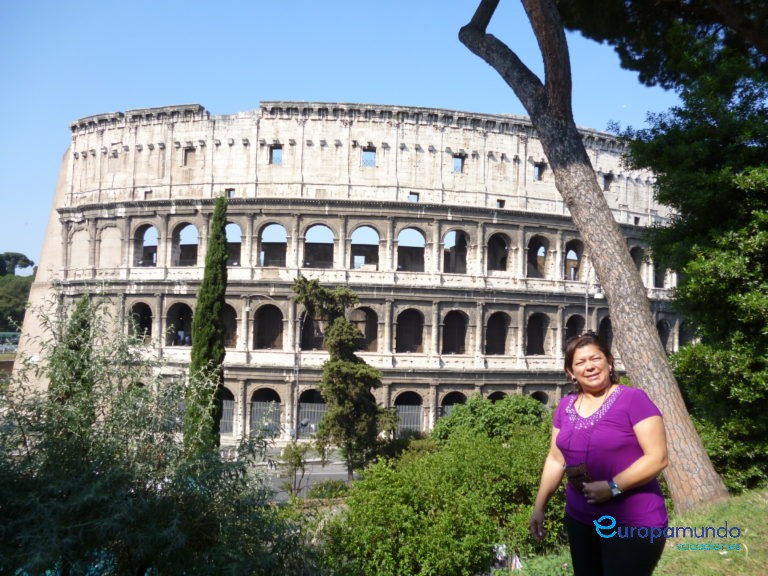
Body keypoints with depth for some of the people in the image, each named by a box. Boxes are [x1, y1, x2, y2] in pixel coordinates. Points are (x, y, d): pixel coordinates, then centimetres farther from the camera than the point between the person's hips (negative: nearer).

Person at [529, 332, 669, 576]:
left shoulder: (633, 399, -13)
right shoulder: (566, 406, 5)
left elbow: (657, 458, -16)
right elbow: (555, 460, 11)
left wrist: (612, 487, -23)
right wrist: (539, 506, 8)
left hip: (633, 524, -6)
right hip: (580, 520, 6)